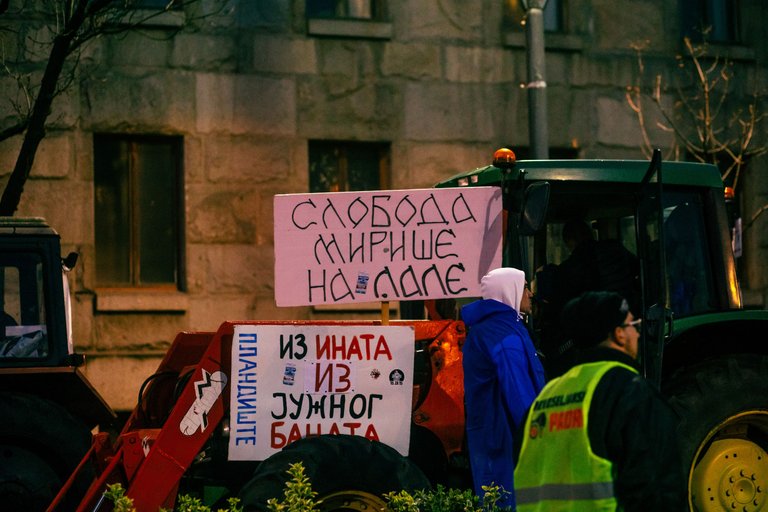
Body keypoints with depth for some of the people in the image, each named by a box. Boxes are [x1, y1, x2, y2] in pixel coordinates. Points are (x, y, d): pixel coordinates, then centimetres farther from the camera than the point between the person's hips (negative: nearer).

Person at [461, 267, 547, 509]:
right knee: (516, 502, -7)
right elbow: (519, 392, -21)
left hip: (485, 433, 10)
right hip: (508, 437, -10)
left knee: (493, 502, 12)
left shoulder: (481, 329, 16)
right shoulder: (506, 334, -16)